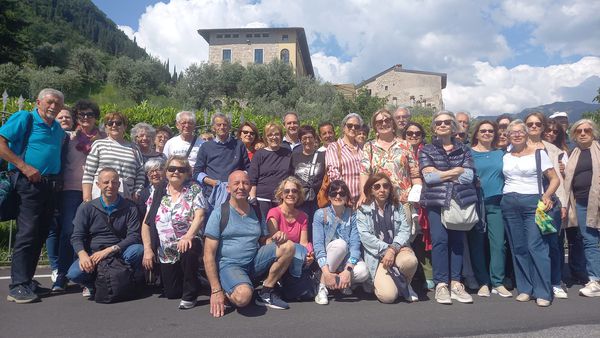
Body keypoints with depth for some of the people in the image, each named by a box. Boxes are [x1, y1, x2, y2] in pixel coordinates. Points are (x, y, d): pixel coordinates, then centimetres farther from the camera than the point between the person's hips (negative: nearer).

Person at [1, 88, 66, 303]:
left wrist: (59, 181, 13)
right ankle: (17, 286, -3)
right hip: (29, 183, -7)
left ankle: (27, 281, 21)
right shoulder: (24, 119, -2)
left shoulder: (58, 129, 17)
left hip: (51, 185, 7)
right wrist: (24, 167, -16)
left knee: (40, 235, 10)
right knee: (27, 233, -9)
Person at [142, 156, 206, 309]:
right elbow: (146, 224, 4)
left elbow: (199, 216, -15)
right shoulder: (157, 193, 5)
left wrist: (188, 236, -32)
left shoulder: (194, 189, -3)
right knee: (171, 293, 1)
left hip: (187, 244, -3)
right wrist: (147, 249, -5)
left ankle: (190, 295, -16)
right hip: (165, 252, 3)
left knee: (188, 251, -38)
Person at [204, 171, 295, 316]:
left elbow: (264, 242, 16)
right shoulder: (219, 213, -6)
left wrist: (276, 238, -9)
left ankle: (266, 292, 0)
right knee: (243, 296, -35)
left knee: (288, 246, -11)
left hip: (254, 261, 6)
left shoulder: (257, 213, 10)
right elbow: (209, 254, -9)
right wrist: (216, 290, -15)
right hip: (229, 265, -5)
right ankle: (226, 291, 1)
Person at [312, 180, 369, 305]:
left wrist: (348, 270, -28)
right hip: (327, 260, -2)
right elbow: (318, 245, -17)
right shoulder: (320, 214, -9)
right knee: (340, 243, -33)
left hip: (346, 259, 2)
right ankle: (323, 286, -20)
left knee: (363, 272, -30)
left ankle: (342, 283, 4)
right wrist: (326, 272, -30)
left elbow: (355, 244, -13)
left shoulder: (352, 215, -4)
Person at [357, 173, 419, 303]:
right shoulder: (363, 210, 4)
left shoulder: (397, 207, 12)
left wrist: (393, 249, -17)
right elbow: (365, 236, -7)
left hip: (398, 248, 3)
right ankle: (379, 280, 14)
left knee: (410, 261, -35)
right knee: (388, 295, -23)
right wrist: (386, 249, -16)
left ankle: (405, 284, 0)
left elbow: (405, 230, 0)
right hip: (376, 254, -2)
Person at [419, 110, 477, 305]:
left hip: (460, 201, 2)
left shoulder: (463, 150, 13)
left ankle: (456, 283, 11)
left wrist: (440, 174, -5)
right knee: (439, 240, -8)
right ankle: (441, 284, -2)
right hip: (436, 201, -2)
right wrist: (455, 172, -4)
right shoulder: (426, 150, 8)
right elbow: (428, 176, -6)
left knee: (457, 241, 5)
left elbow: (468, 176, -2)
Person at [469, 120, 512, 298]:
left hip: (496, 203, 2)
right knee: (477, 243, 0)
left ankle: (498, 282, 8)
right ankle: (483, 282, 10)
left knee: (498, 242, -2)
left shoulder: (500, 154, 16)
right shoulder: (468, 153, 6)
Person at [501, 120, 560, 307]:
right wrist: (503, 196, 3)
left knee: (536, 246, -10)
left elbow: (555, 179, 2)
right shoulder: (505, 157, 13)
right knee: (518, 248, 5)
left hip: (532, 202, -3)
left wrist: (547, 196, -13)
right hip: (509, 204, 3)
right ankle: (525, 289, 13)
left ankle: (543, 292, -3)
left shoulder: (538, 153, 4)